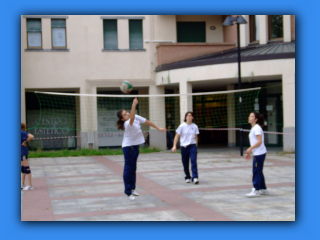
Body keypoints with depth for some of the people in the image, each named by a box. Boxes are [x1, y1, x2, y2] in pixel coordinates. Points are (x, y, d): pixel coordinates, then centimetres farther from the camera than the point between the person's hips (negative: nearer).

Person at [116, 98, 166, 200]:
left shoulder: (136, 117, -5)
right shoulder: (127, 123, -28)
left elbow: (147, 121, 7)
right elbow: (132, 119, -51)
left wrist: (158, 128, 10)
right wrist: (134, 105, -63)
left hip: (135, 146, 8)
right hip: (128, 147, -8)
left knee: (133, 168, 14)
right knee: (128, 169, -4)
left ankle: (132, 188, 24)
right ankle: (128, 192, 0)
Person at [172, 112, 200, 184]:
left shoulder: (195, 126, 4)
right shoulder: (182, 126, -2)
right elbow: (177, 136, 0)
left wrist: (196, 147, 18)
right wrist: (174, 146, -8)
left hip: (192, 145, 0)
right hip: (184, 146, 0)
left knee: (193, 161, -15)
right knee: (185, 163, 6)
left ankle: (195, 177, -16)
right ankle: (187, 177, 25)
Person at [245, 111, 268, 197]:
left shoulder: (257, 128, -13)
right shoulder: (254, 128, 17)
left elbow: (259, 141, -20)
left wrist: (250, 148, -22)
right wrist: (249, 152, 20)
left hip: (259, 153, -10)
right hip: (257, 153, 10)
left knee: (256, 171, -7)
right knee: (258, 171, 14)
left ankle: (256, 190, -4)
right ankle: (263, 189, 21)